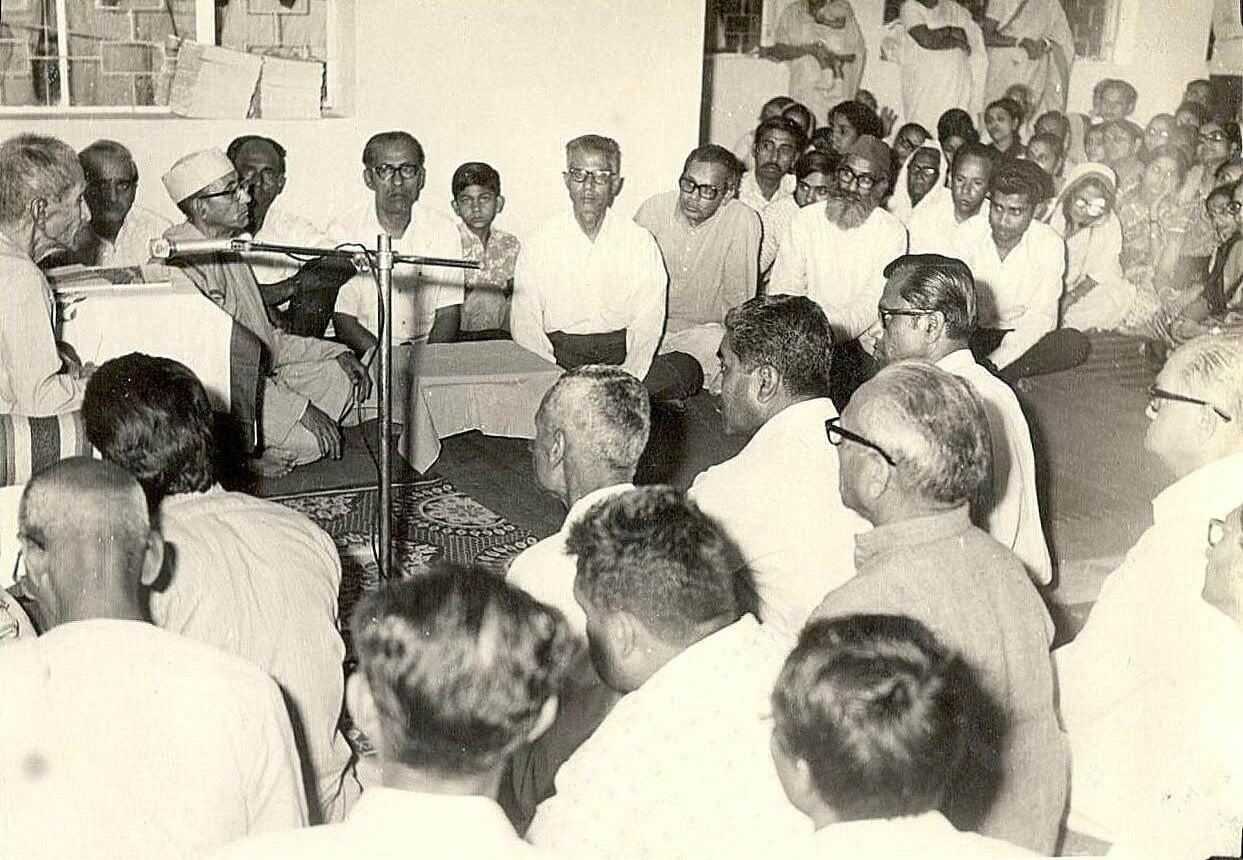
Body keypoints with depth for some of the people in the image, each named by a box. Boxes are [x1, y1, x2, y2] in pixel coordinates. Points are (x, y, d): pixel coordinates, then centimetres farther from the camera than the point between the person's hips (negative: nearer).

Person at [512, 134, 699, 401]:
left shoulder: (640, 242, 6)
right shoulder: (540, 246, 4)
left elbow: (647, 327, -1)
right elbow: (525, 329, -1)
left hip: (622, 355, 2)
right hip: (561, 357, -1)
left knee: (688, 369, -25)